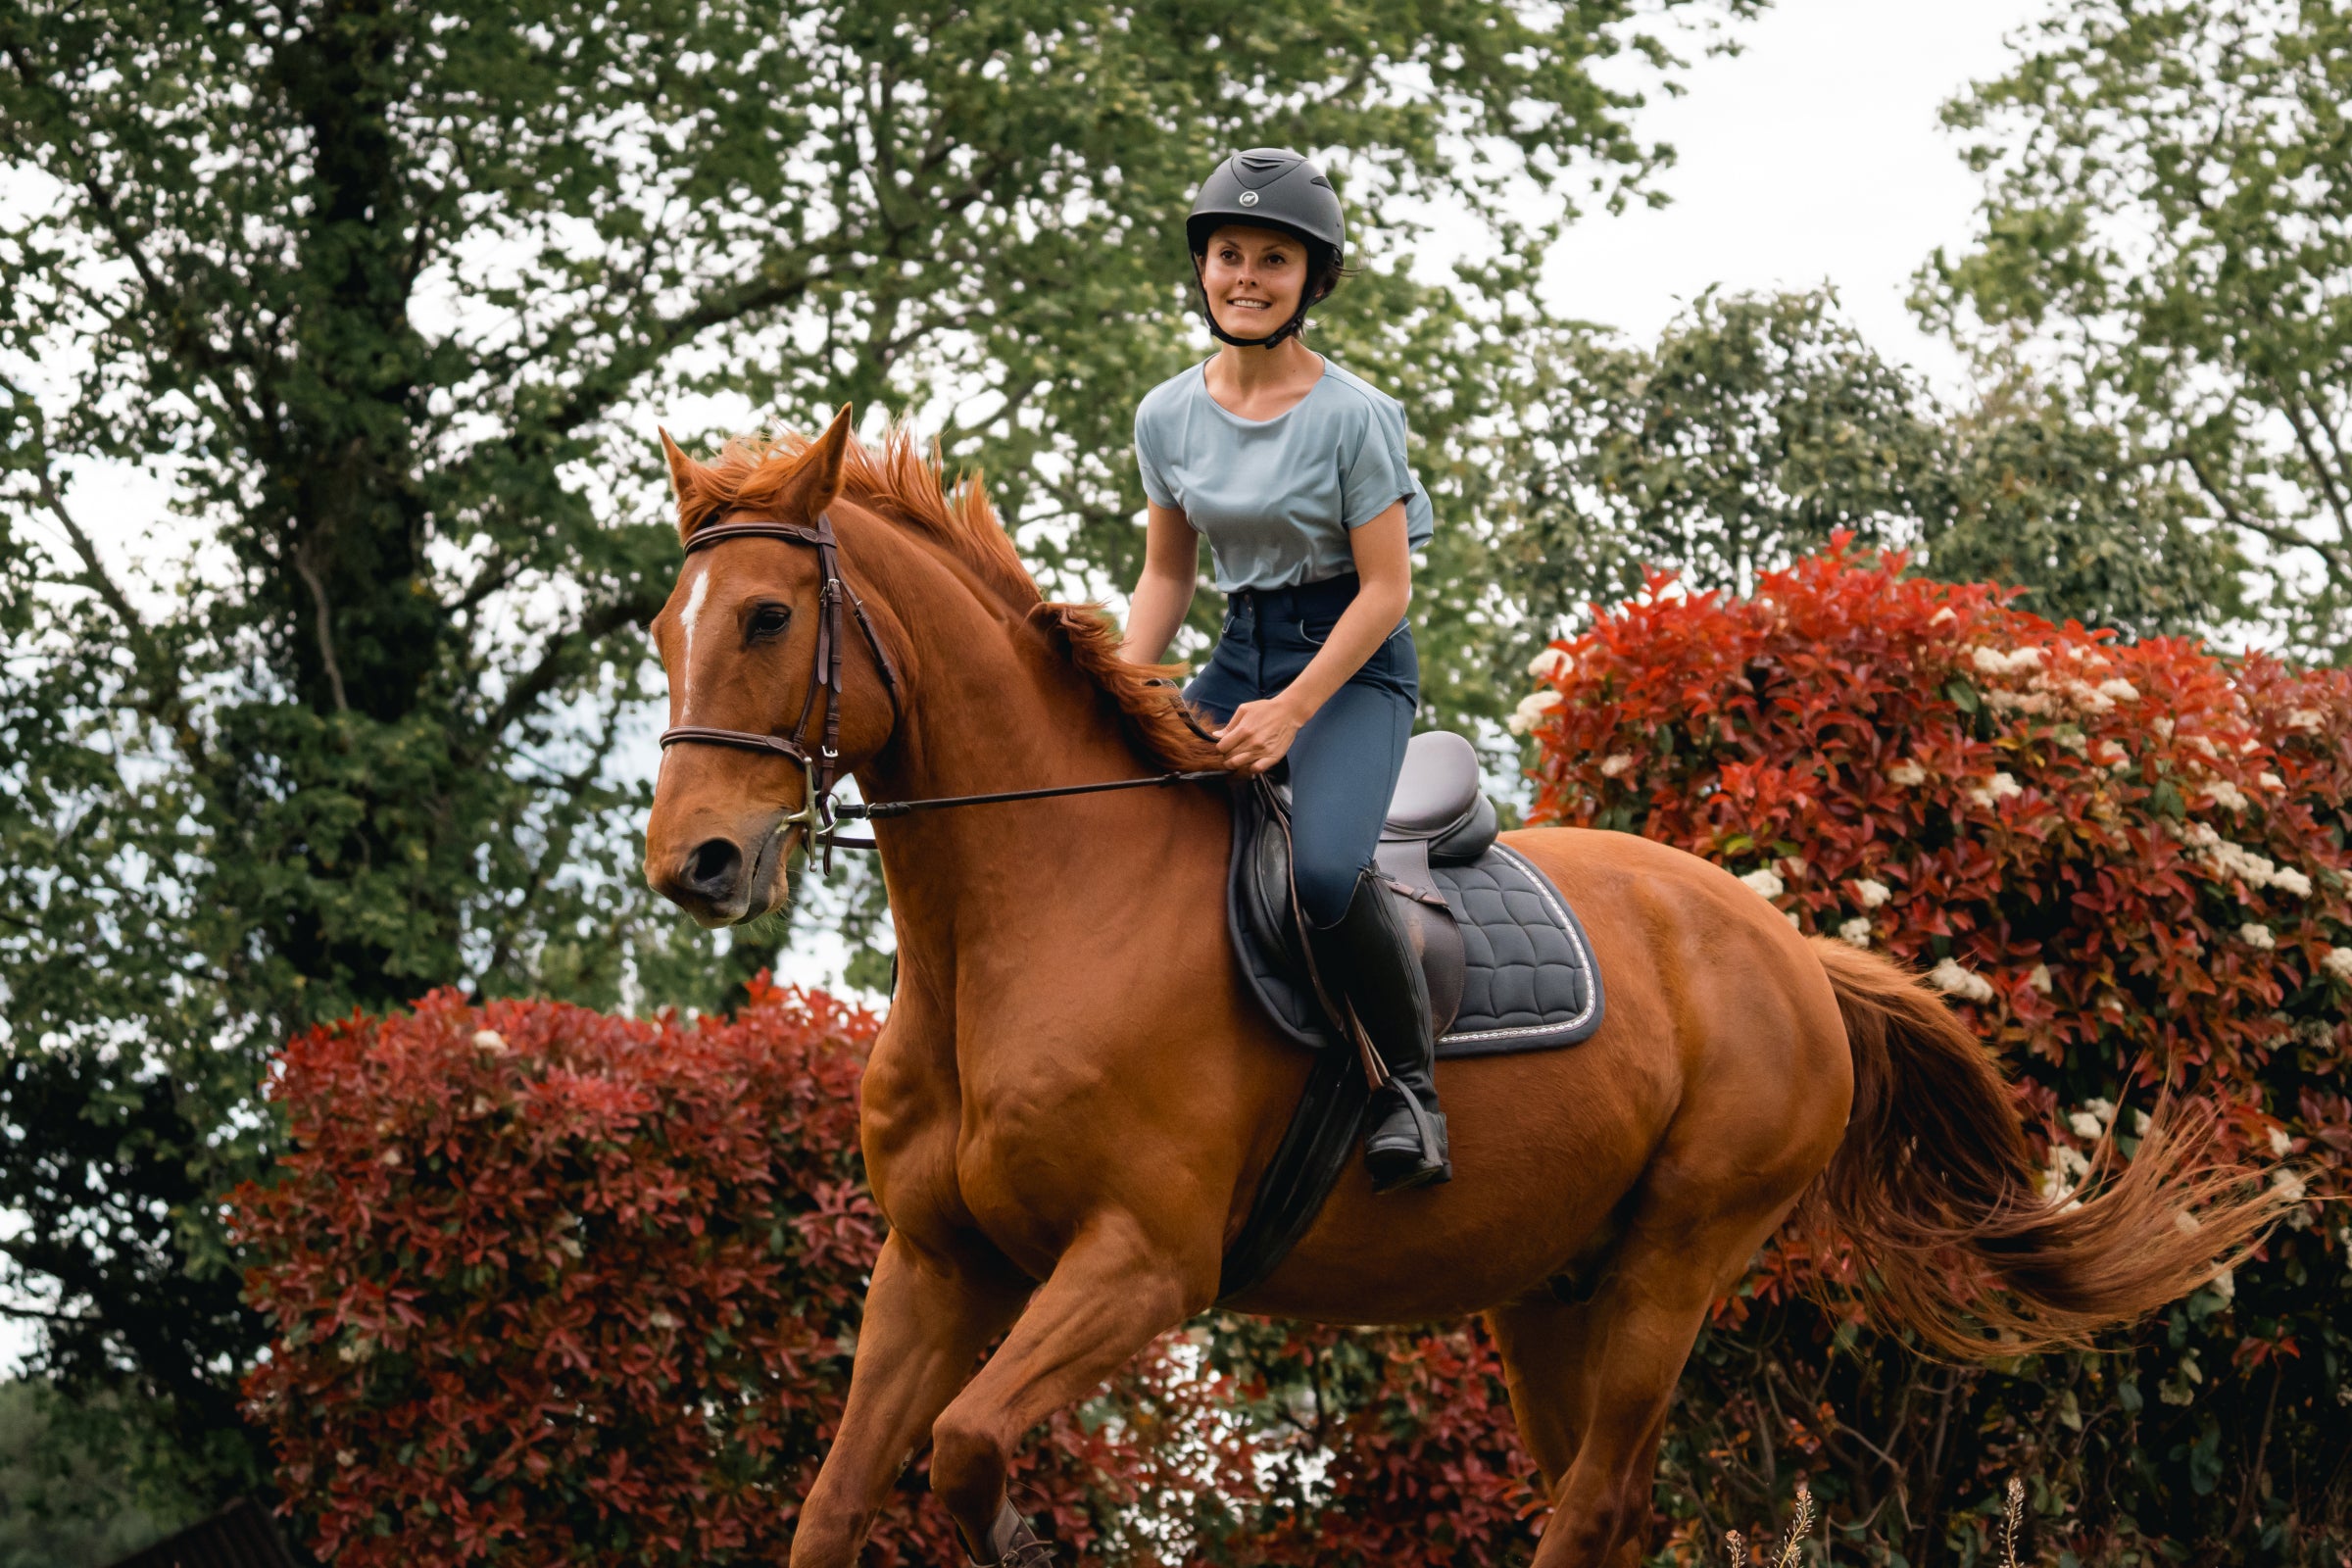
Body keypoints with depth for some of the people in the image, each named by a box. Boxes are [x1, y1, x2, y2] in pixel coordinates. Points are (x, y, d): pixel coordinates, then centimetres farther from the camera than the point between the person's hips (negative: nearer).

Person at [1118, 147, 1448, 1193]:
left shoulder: (1350, 416, -14)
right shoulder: (1169, 416, 2)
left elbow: (1386, 588, -13)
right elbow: (1167, 574, 11)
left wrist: (1291, 712, -21)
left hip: (1354, 664, -6)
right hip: (1241, 652, 6)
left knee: (1324, 867, -31)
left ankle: (1413, 1088, -12)